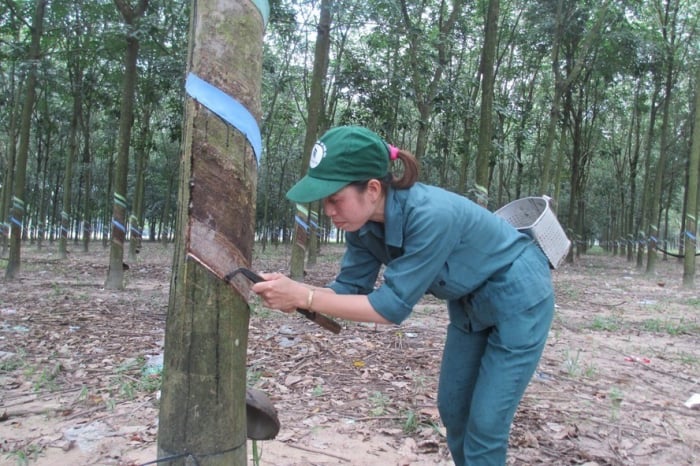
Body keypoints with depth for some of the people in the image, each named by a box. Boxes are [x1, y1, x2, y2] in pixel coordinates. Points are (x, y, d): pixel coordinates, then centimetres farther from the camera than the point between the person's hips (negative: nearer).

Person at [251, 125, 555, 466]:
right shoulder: (364, 223, -14)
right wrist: (292, 294, -29)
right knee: (452, 409, 15)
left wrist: (303, 296, -36)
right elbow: (350, 287, -11)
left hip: (517, 299, -7)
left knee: (485, 424, -2)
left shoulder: (431, 215, -38)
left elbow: (393, 305, -34)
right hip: (469, 304, 7)